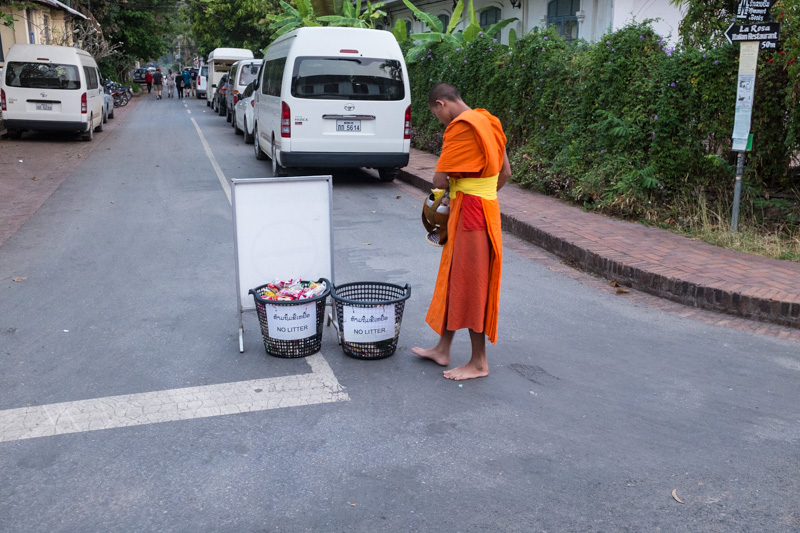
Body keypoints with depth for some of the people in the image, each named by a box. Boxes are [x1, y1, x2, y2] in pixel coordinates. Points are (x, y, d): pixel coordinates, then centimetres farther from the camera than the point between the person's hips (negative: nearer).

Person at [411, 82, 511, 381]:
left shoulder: (461, 127, -17)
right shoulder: (487, 122, 12)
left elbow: (439, 181, -17)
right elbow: (505, 173, 17)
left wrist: (449, 189, 4)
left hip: (469, 212, -10)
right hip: (485, 206, 10)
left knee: (470, 286, -1)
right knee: (454, 280, 16)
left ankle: (479, 362, 10)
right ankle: (442, 349, 27)